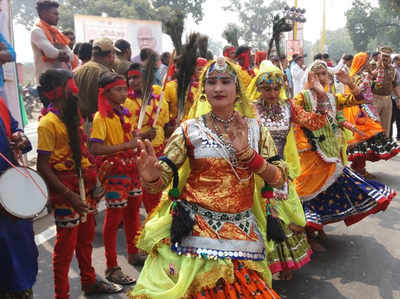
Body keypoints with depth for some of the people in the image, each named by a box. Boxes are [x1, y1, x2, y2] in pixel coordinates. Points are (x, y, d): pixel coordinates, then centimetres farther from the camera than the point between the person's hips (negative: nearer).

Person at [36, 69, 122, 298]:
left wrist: (95, 181, 11)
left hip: (86, 187, 8)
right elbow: (43, 167, -19)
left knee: (86, 238, 21)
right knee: (66, 245, 3)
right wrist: (69, 195, -23)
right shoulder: (48, 123, -16)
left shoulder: (72, 117, 11)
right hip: (66, 190, -8)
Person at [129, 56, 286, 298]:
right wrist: (151, 177, -30)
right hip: (195, 230, -2)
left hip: (242, 231, 2)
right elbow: (162, 179, -6)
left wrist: (247, 153, -16)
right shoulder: (190, 130, -3)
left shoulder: (255, 128, 4)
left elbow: (279, 178, -1)